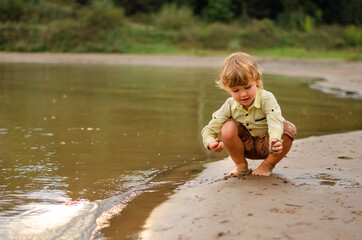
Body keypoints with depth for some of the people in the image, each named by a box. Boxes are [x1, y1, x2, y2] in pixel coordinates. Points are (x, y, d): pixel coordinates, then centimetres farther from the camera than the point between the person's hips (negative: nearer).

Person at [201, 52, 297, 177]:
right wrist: (211, 142, -35)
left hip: (266, 145, -2)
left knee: (289, 129, -30)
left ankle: (268, 165, -6)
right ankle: (241, 165, -1)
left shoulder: (267, 98, -25)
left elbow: (275, 123, -42)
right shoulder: (229, 106, -15)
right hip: (246, 147, 2)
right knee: (228, 127, -26)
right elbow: (209, 129, -10)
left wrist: (274, 140, -64)